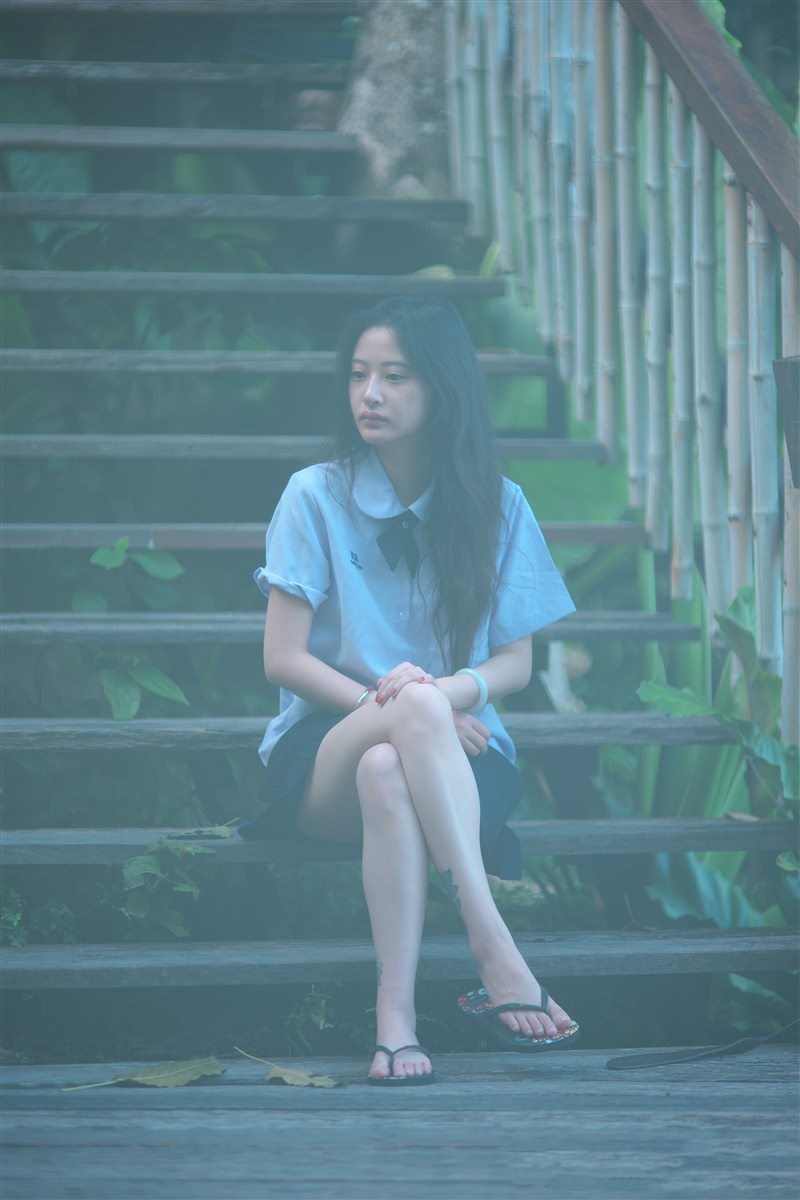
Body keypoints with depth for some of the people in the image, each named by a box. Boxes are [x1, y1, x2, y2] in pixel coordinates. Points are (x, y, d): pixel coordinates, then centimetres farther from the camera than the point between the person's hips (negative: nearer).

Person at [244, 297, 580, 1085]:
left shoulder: (496, 506, 9)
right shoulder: (317, 496, 4)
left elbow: (516, 662, 7)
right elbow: (283, 659, 0)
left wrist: (454, 691, -17)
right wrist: (399, 702, -15)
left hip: (458, 749, 1)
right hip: (323, 752, -1)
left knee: (388, 774, -39)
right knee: (414, 707, -39)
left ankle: (395, 1017, -51)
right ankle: (497, 959, -50)